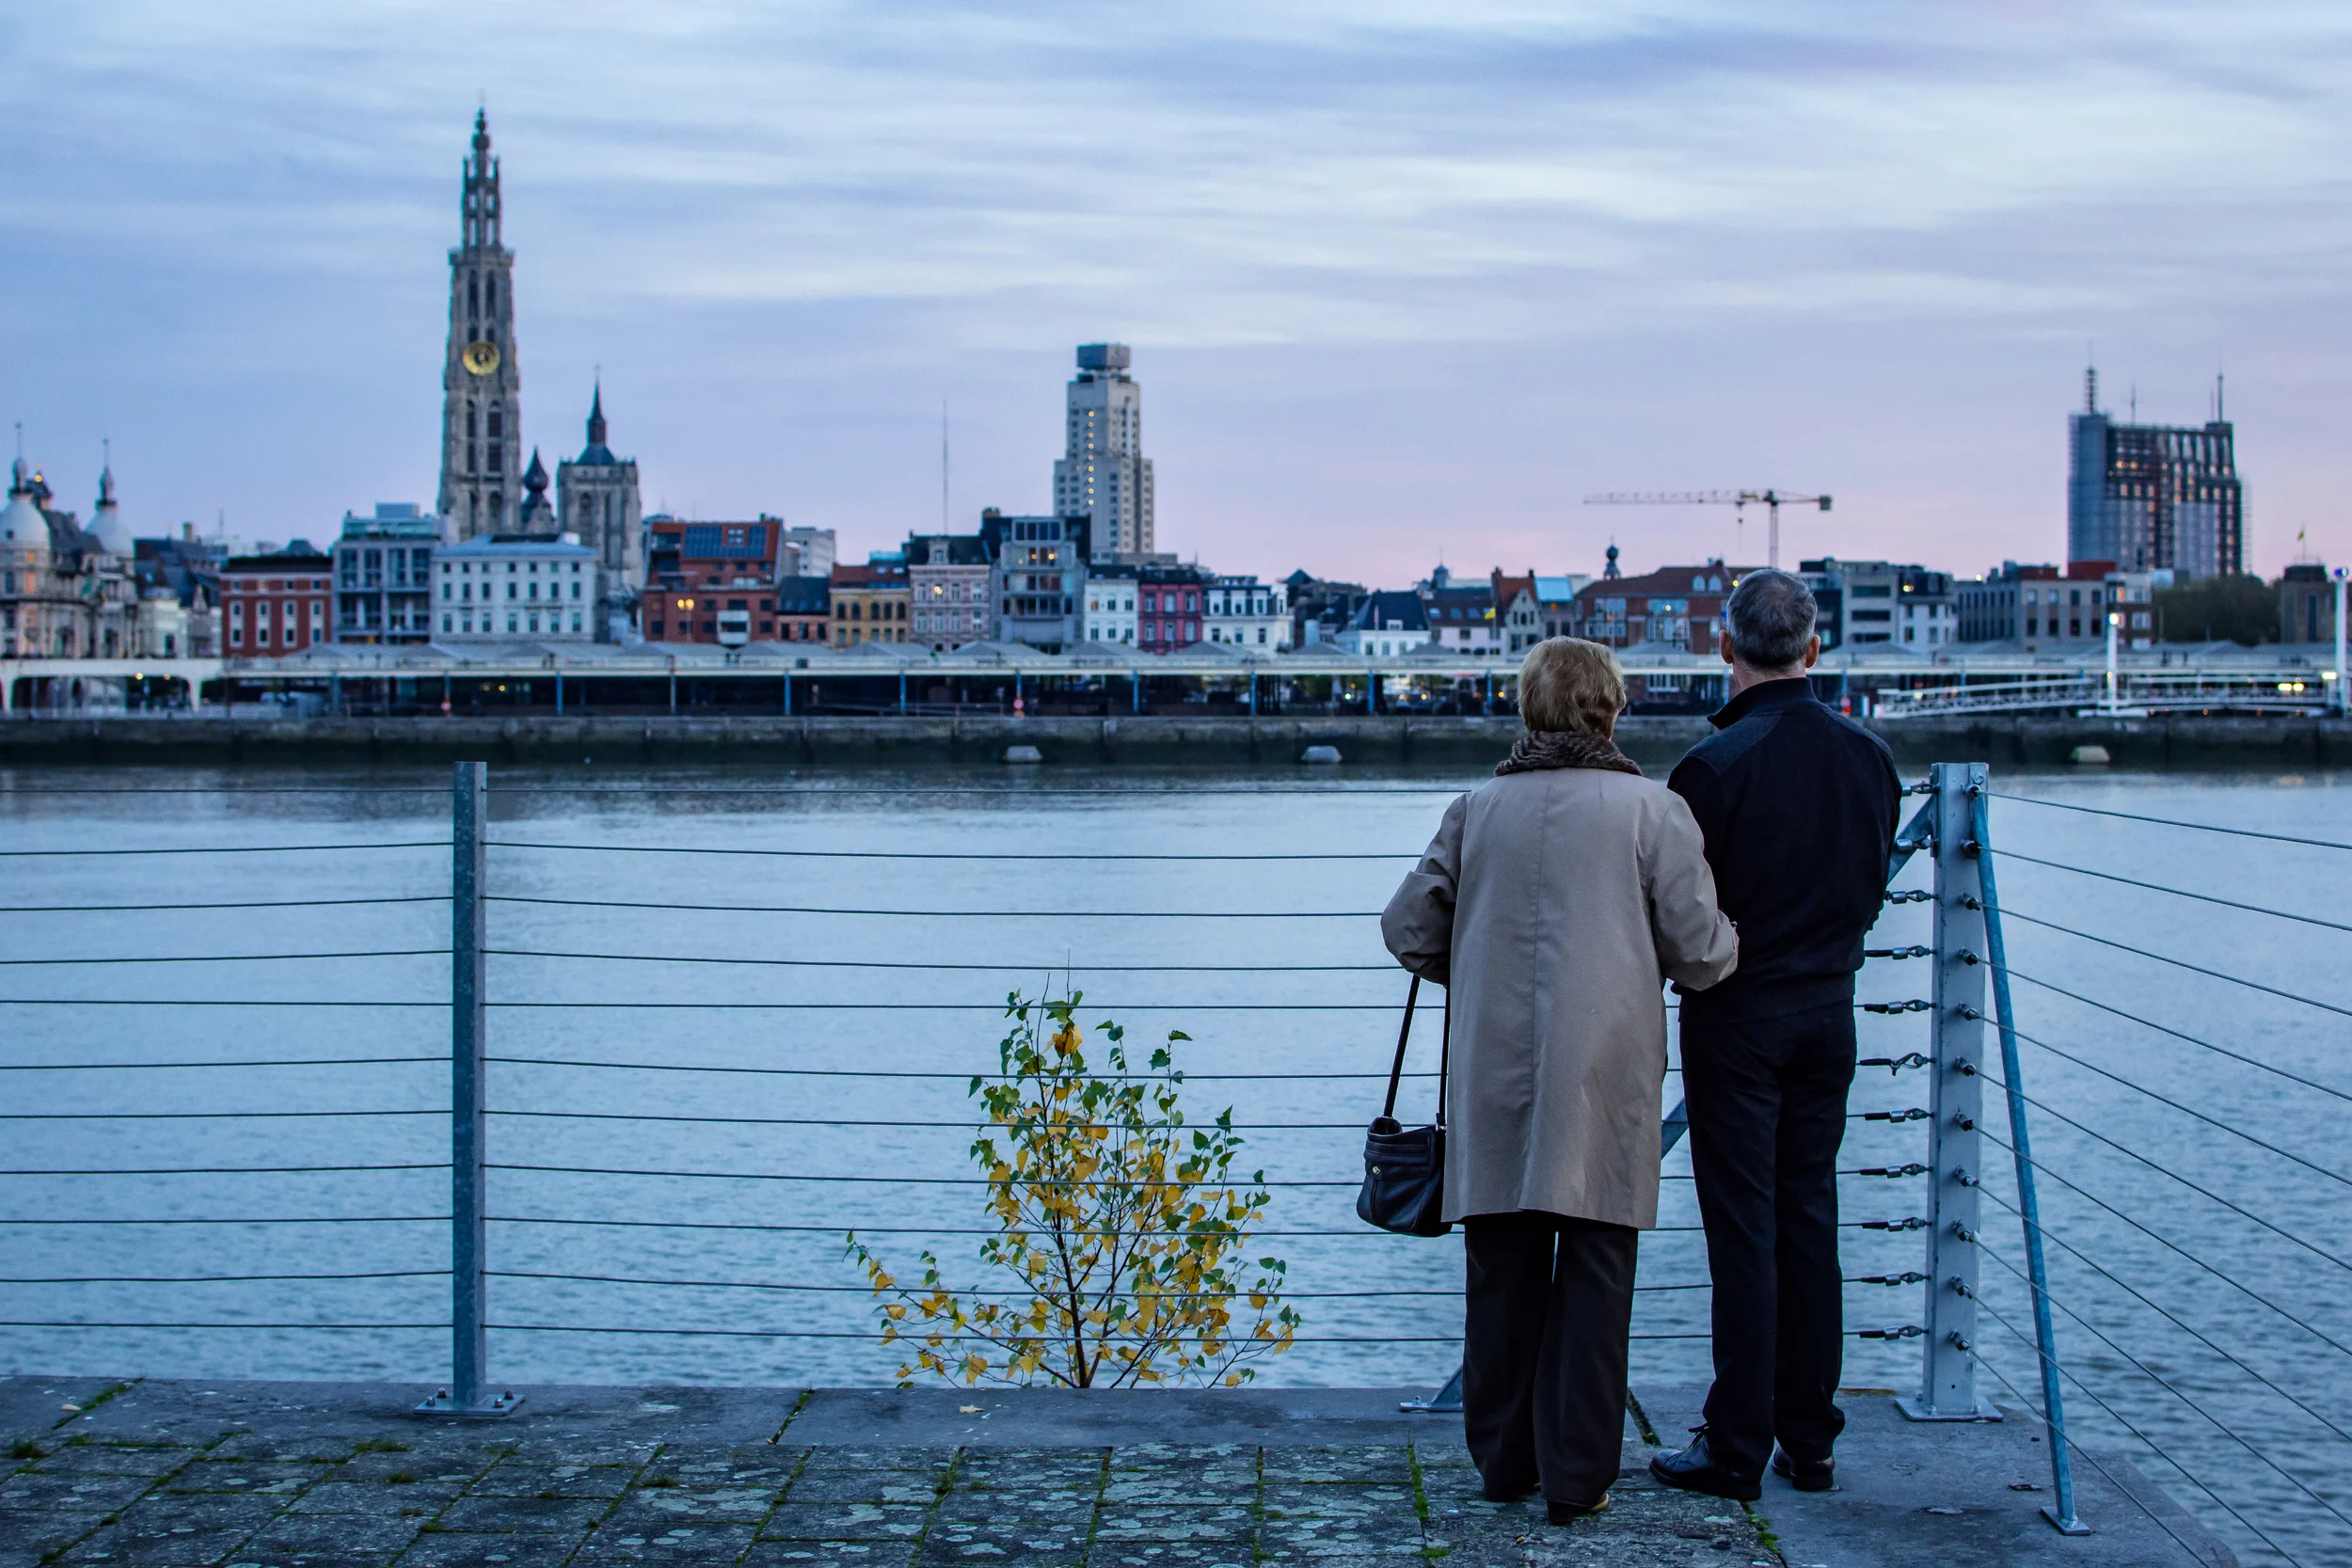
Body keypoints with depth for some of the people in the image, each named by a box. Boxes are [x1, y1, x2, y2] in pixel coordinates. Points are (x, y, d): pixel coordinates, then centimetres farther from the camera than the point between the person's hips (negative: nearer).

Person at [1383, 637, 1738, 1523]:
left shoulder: (1477, 810, 5)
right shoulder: (1653, 810, -4)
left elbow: (1409, 930, 10)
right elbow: (1701, 953, -4)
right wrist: (1726, 954, 19)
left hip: (1495, 1076, 3)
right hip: (1606, 1079, -3)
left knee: (1501, 1271, 11)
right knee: (1594, 1274, 3)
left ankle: (1504, 1459, 20)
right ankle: (1576, 1477, 5)